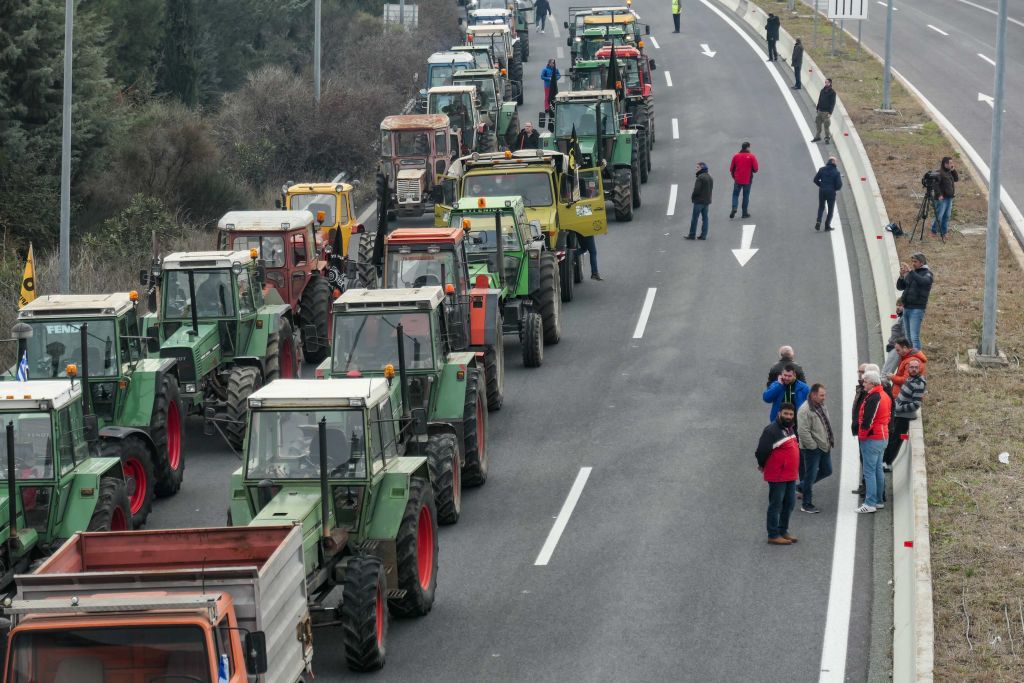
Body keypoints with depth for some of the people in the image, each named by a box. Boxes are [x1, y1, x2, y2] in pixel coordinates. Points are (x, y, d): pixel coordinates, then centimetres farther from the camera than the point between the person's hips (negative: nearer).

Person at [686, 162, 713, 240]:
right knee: (705, 218, 9)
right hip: (707, 201, 8)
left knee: (694, 218, -1)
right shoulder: (710, 177, 10)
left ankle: (692, 235, 2)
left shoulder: (700, 177, -18)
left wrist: (692, 197, -5)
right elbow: (711, 188, 15)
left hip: (699, 201, -8)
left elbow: (696, 189, -21)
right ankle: (704, 235, 9)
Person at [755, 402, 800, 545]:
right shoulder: (772, 430, -18)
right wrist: (763, 465, -3)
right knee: (776, 505, -2)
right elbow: (761, 451, -20)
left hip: (790, 475, 9)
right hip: (777, 476, -9)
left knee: (789, 503, 16)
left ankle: (783, 531, 29)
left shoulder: (789, 429, 12)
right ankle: (773, 535, 5)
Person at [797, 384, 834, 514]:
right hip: (812, 449, -9)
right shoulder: (805, 410, -20)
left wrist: (831, 440, 14)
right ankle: (807, 504, 10)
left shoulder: (822, 407, 10)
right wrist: (813, 446, -19)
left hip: (825, 447, 9)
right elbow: (803, 431, -23)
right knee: (811, 475, -1)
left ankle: (803, 486, 34)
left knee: (827, 471, 17)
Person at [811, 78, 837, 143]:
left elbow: (833, 103, -11)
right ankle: (817, 136, 20)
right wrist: (817, 109, 14)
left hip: (826, 112, -6)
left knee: (826, 126, -2)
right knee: (817, 123, 8)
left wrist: (830, 113, -16)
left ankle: (828, 138, 11)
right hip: (820, 111, 6)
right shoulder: (822, 90, 10)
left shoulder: (832, 92, -9)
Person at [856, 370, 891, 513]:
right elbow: (889, 415, 19)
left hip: (871, 439, -10)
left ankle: (870, 503, -7)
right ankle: (878, 500, 23)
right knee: (878, 470, 17)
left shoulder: (873, 398, -21)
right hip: (883, 437, 10)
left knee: (869, 471, -7)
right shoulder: (885, 395, 11)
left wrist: (862, 435, -11)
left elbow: (867, 420, -23)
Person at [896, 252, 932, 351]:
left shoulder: (927, 273, -3)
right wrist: (901, 276, -5)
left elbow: (924, 281, -25)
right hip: (906, 308, 7)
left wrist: (910, 271, -29)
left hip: (917, 309, -7)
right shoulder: (910, 274, 15)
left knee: (914, 337, -16)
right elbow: (900, 287, 13)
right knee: (908, 337, 11)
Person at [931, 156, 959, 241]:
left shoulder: (949, 172, 13)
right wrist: (939, 195, -23)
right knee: (939, 216, -6)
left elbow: (957, 179, 15)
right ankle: (934, 231, 8)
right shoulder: (940, 173, -14)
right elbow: (936, 184, -19)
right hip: (942, 198, -8)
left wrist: (954, 170, 3)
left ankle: (943, 233, 17)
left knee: (947, 216, 10)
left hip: (949, 198, 8)